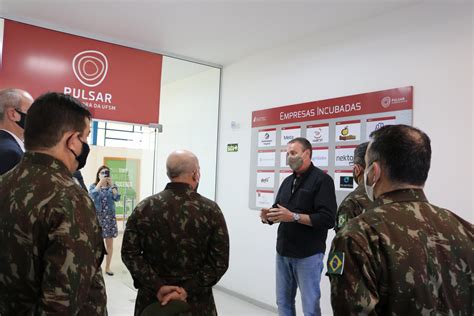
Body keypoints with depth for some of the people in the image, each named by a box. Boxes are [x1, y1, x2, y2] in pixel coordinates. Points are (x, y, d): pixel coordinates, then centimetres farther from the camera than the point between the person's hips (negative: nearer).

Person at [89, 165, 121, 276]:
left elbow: (117, 198, -11)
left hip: (110, 217, 2)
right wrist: (100, 182, -18)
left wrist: (111, 184, -15)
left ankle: (107, 267, 16)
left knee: (109, 244, 5)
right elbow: (92, 195, -19)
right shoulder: (93, 186, 3)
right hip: (97, 216, -2)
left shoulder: (112, 187, 7)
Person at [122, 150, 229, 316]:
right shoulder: (211, 210, -10)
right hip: (197, 301, -1)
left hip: (152, 298, 1)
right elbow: (219, 262, -14)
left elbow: (129, 253, -9)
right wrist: (187, 290, -13)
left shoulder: (144, 208, -5)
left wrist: (157, 286, -11)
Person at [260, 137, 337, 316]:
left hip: (308, 255, -7)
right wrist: (268, 217, -6)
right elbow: (278, 212, 17)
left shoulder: (322, 180, -10)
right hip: (283, 252, 7)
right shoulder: (287, 181, 14)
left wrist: (294, 217, -25)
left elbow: (328, 219, -19)